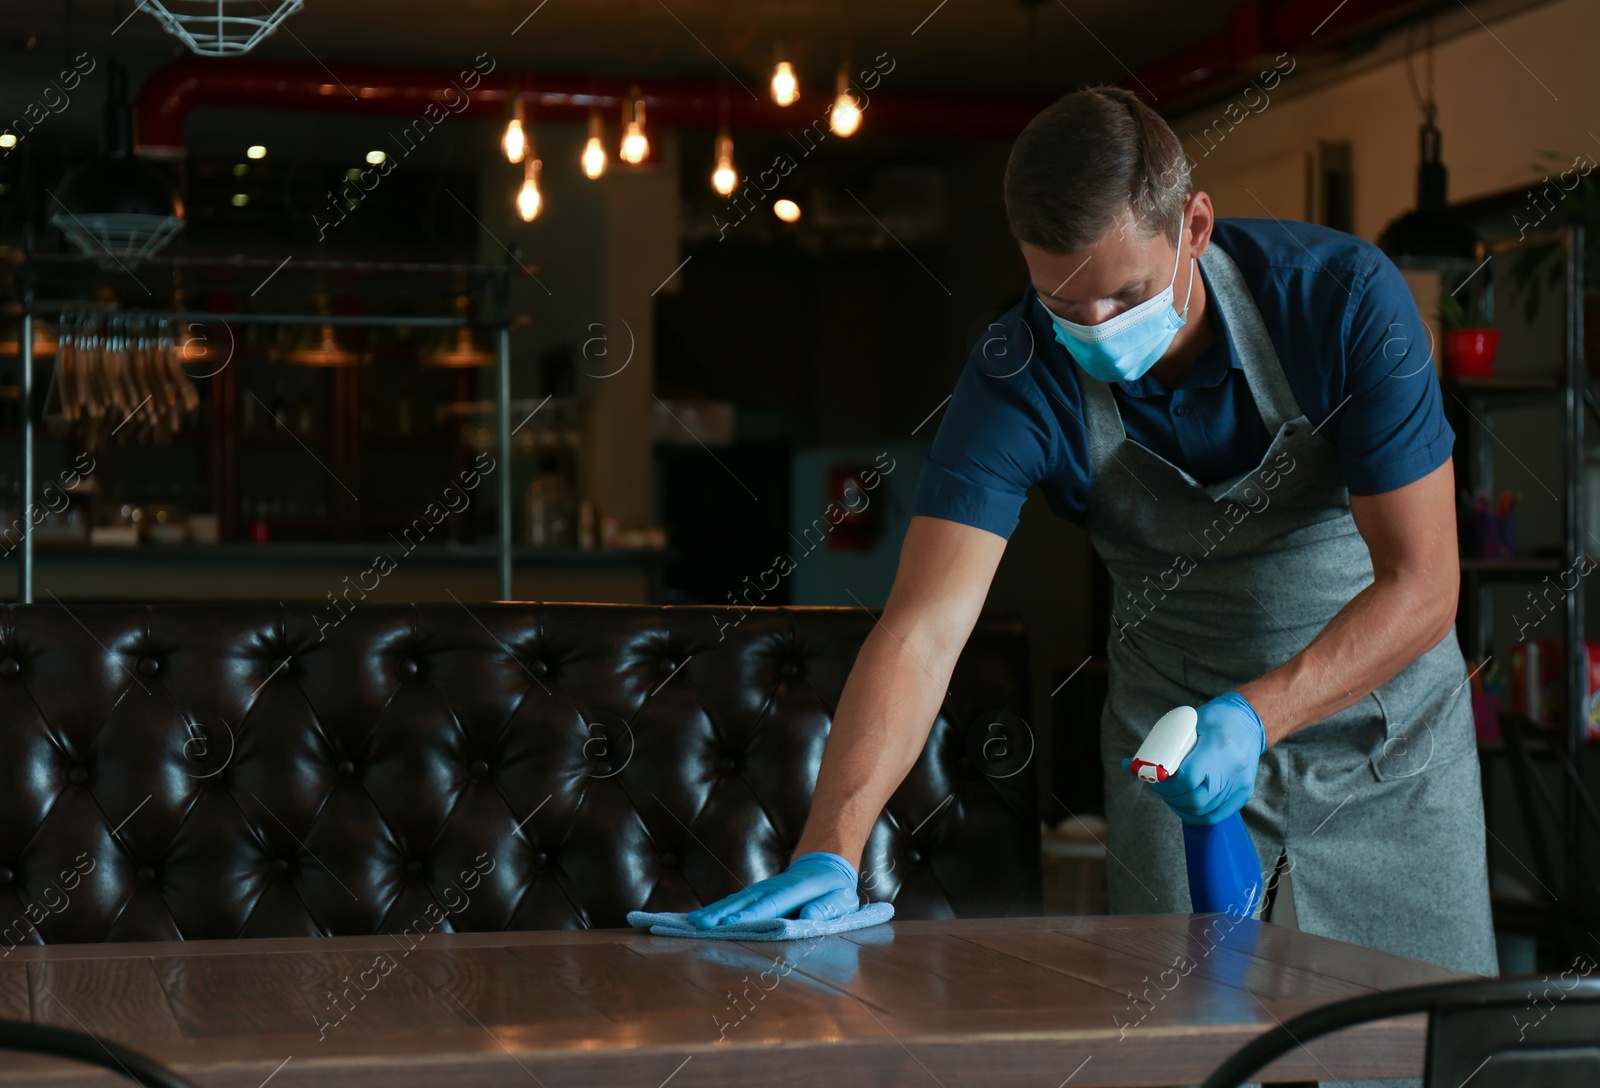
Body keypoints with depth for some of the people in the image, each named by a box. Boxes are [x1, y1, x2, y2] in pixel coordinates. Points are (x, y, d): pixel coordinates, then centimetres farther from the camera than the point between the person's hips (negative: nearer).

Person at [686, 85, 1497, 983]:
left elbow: (1422, 585, -23)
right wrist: (829, 852, -43)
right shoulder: (1021, 381, -22)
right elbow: (923, 632, -30)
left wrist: (1255, 714, -37)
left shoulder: (1347, 299, -25)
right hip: (1172, 722, 1)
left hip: (1382, 706, 0)